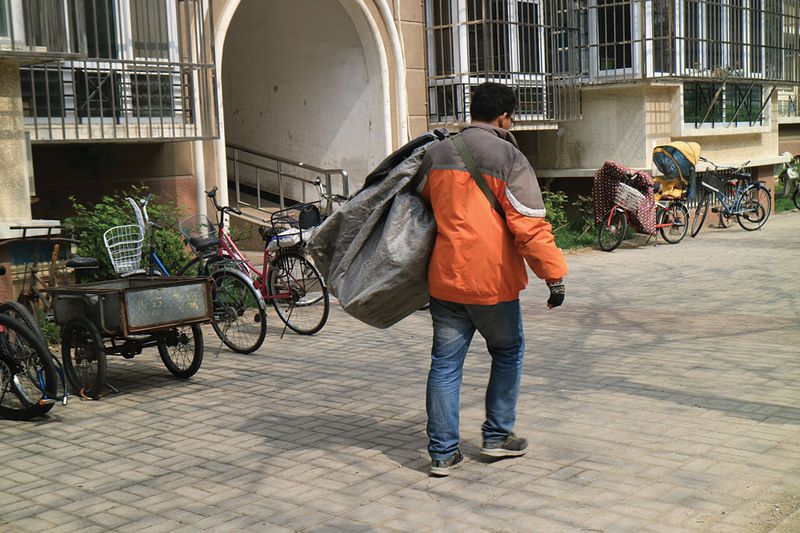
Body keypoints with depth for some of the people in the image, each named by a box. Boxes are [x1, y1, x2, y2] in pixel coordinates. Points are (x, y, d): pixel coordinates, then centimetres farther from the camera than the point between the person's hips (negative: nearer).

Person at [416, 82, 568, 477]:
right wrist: (553, 273, -11)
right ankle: (498, 436, 22)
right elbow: (530, 223, -14)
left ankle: (443, 452, 10)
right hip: (492, 281, -4)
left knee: (445, 362, 8)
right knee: (508, 352, 17)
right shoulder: (508, 158, -9)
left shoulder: (436, 153, 7)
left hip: (444, 278, 4)